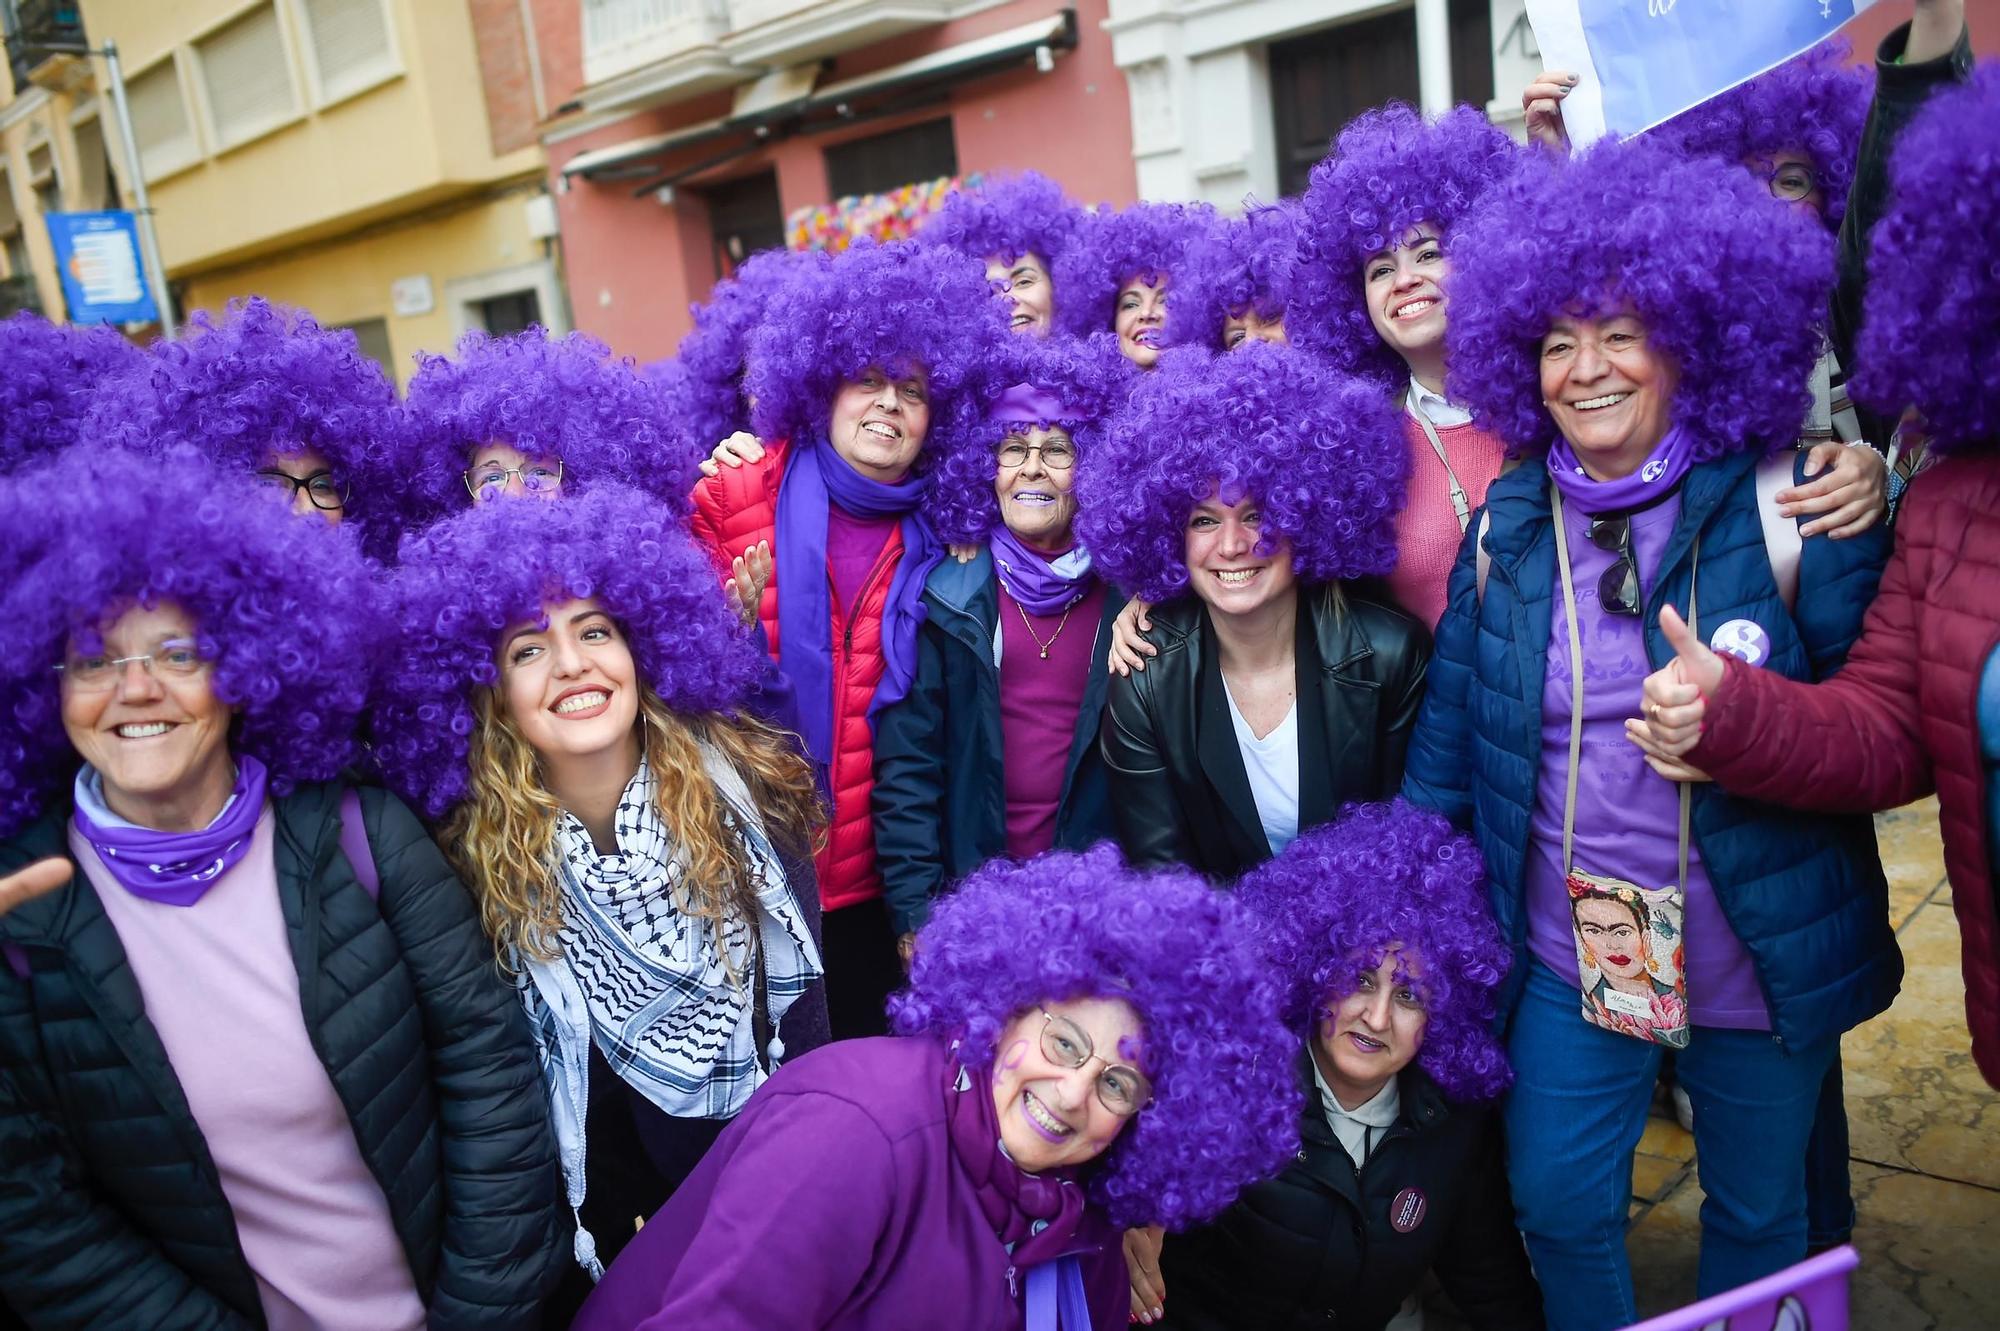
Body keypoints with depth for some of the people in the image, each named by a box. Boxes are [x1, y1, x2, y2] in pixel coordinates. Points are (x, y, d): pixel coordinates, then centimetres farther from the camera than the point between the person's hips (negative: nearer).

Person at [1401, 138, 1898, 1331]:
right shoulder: (1510, 518, -4)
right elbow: (1449, 731, 1)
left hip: (1764, 957, -1)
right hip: (1566, 955, 2)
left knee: (1760, 1216, 20)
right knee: (1559, 1209, 16)